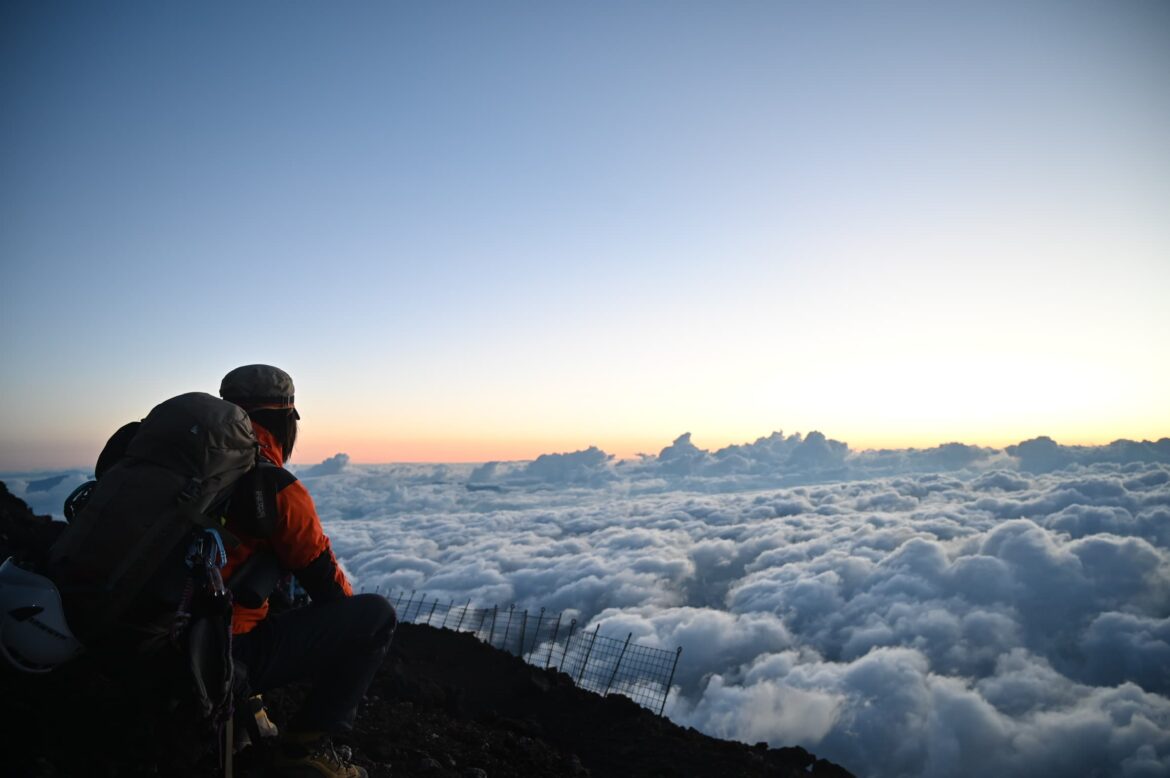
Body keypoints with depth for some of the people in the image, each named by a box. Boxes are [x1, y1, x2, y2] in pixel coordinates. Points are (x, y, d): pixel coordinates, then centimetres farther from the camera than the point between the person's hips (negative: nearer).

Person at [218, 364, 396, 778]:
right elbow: (325, 579, -4)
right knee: (377, 614, -3)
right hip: (228, 655, -8)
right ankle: (308, 744, 1)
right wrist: (352, 622, 18)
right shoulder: (276, 486, -14)